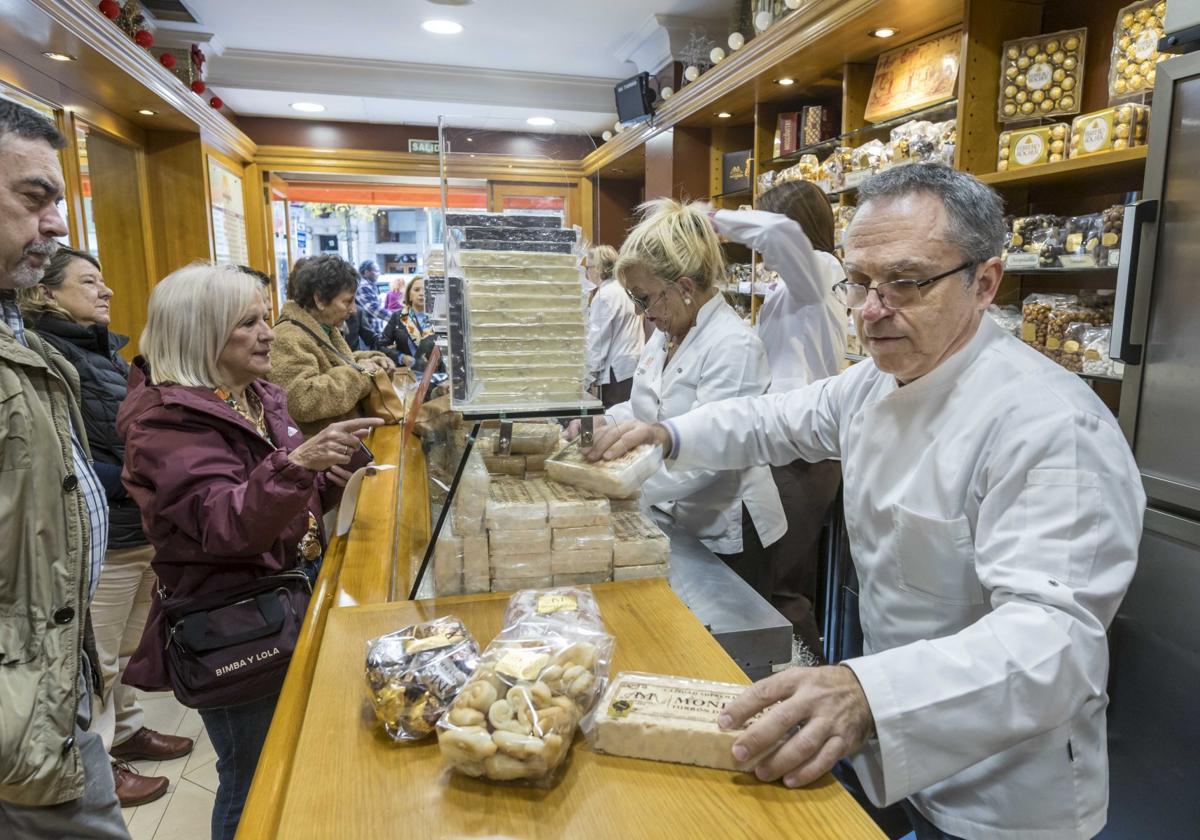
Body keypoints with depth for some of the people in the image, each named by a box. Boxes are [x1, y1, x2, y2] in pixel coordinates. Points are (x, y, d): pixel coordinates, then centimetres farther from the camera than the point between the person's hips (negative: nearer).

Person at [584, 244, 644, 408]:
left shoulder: (605, 295, -11)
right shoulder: (623, 289, 16)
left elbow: (598, 338, -13)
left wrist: (588, 375, -10)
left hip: (617, 370, -9)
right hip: (633, 365, 9)